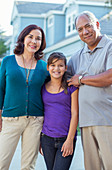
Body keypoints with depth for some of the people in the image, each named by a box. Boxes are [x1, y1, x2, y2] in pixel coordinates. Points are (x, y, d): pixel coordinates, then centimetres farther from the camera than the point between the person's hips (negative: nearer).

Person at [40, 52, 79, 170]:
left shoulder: (71, 87, 0)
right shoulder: (43, 88, 8)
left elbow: (75, 114, -2)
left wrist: (70, 139, -9)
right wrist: (39, 140, 11)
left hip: (66, 139, -3)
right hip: (47, 138, 3)